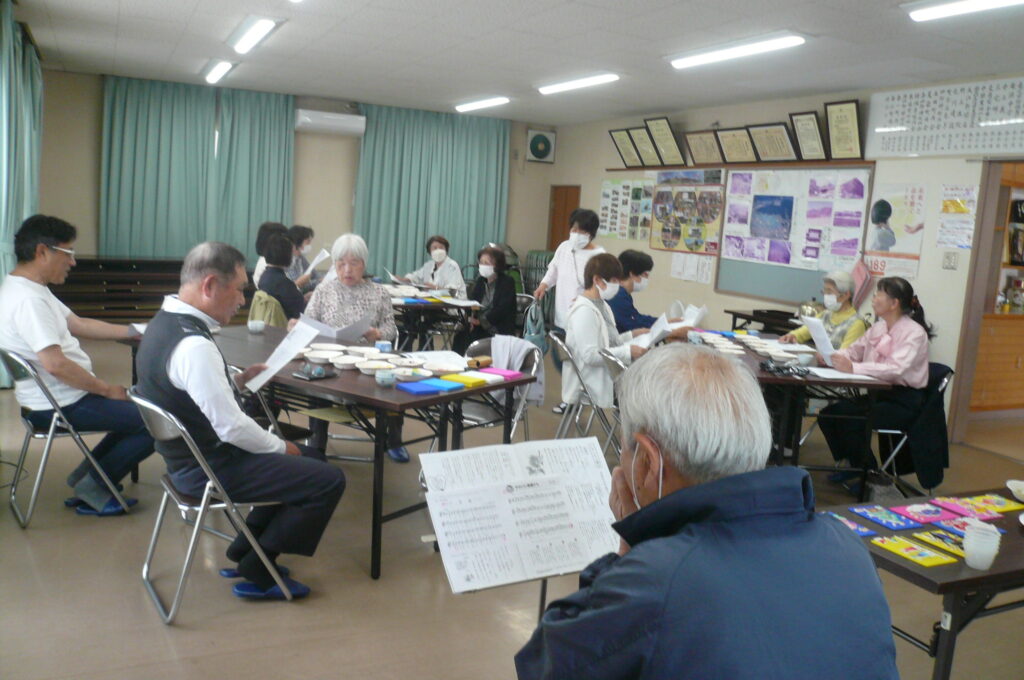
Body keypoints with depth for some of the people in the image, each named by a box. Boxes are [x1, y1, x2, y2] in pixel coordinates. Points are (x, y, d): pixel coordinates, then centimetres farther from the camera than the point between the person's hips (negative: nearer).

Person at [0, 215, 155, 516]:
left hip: (57, 399, 11)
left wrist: (137, 331, 15)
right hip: (59, 407, -11)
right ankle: (92, 487, 1)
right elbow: (55, 364, -29)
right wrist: (107, 389, -17)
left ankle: (83, 477, 19)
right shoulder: (27, 299, -24)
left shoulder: (28, 289, 10)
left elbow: (79, 324, 16)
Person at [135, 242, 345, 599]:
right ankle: (255, 574, 6)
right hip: (208, 469, -10)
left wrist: (238, 380, 8)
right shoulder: (194, 345, -29)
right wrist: (282, 446, -11)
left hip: (190, 455, 10)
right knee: (329, 480, -10)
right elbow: (232, 425, -26)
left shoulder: (165, 321, 3)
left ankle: (243, 553, 24)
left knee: (310, 458, 20)